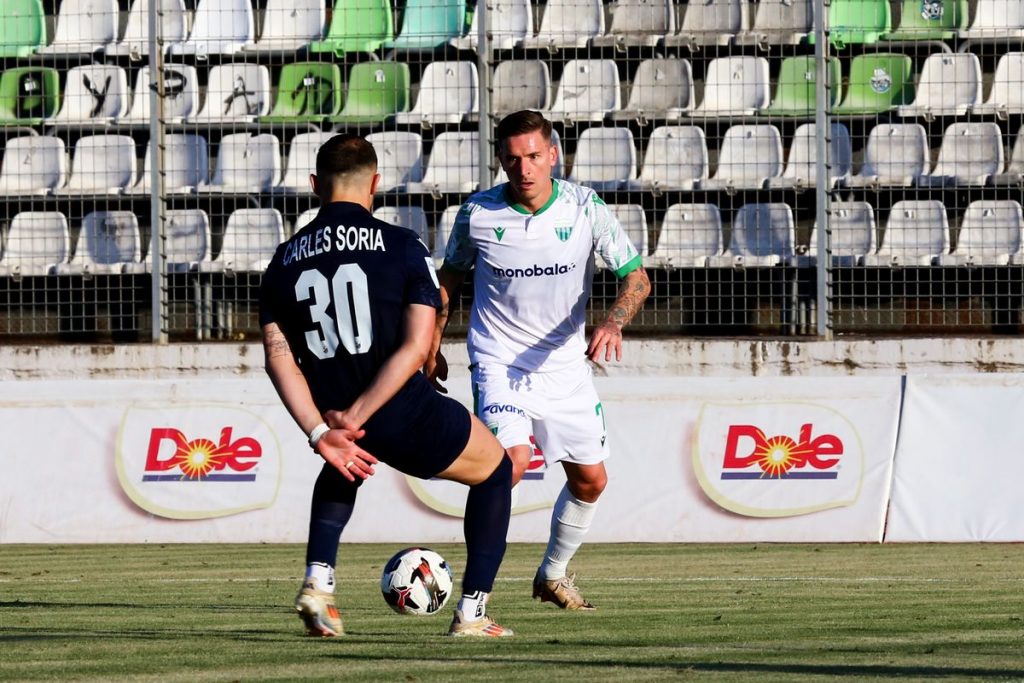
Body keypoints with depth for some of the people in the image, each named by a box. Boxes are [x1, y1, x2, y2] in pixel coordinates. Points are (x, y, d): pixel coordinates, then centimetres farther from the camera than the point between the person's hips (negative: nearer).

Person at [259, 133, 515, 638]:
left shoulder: (284, 263, 6)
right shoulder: (402, 247, -4)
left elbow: (278, 356, -4)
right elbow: (416, 347, -15)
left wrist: (320, 433, -9)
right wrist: (355, 419, -14)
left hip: (333, 415, 4)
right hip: (408, 418, -4)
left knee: (342, 469, 41)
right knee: (495, 473, 24)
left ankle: (317, 582, 21)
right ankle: (471, 614, 17)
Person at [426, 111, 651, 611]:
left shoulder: (584, 208, -10)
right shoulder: (478, 213, -10)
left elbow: (636, 277, -6)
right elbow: (451, 276, 9)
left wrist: (612, 324, -25)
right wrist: (432, 345, 11)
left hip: (565, 365, 3)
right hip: (499, 363, -3)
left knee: (590, 479, 9)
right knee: (513, 460, -26)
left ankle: (553, 574, 33)